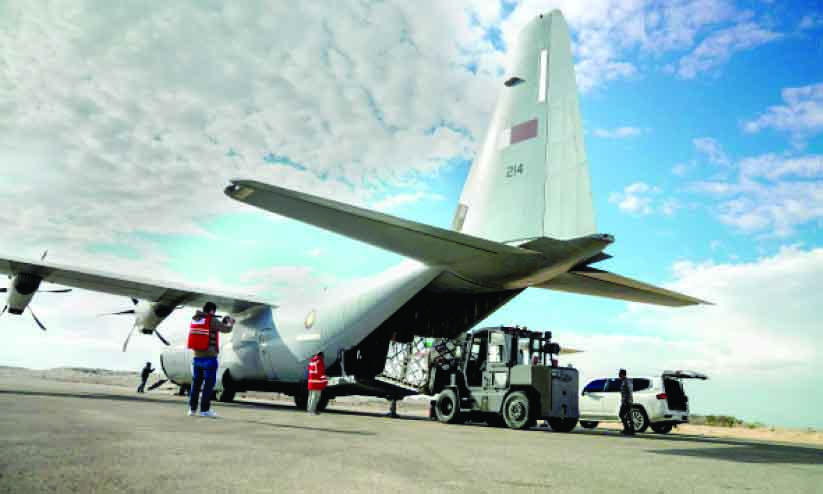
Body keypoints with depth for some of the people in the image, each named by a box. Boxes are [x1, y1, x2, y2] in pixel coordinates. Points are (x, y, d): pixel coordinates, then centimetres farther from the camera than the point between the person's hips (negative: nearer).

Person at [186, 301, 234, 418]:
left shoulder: (195, 320, 7)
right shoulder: (212, 321, -11)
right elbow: (227, 329, -5)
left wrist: (222, 323, 23)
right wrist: (231, 323, 17)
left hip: (197, 357, 6)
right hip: (209, 358, -6)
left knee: (196, 383, 13)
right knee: (209, 384, 0)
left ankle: (192, 408, 16)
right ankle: (205, 410, 0)